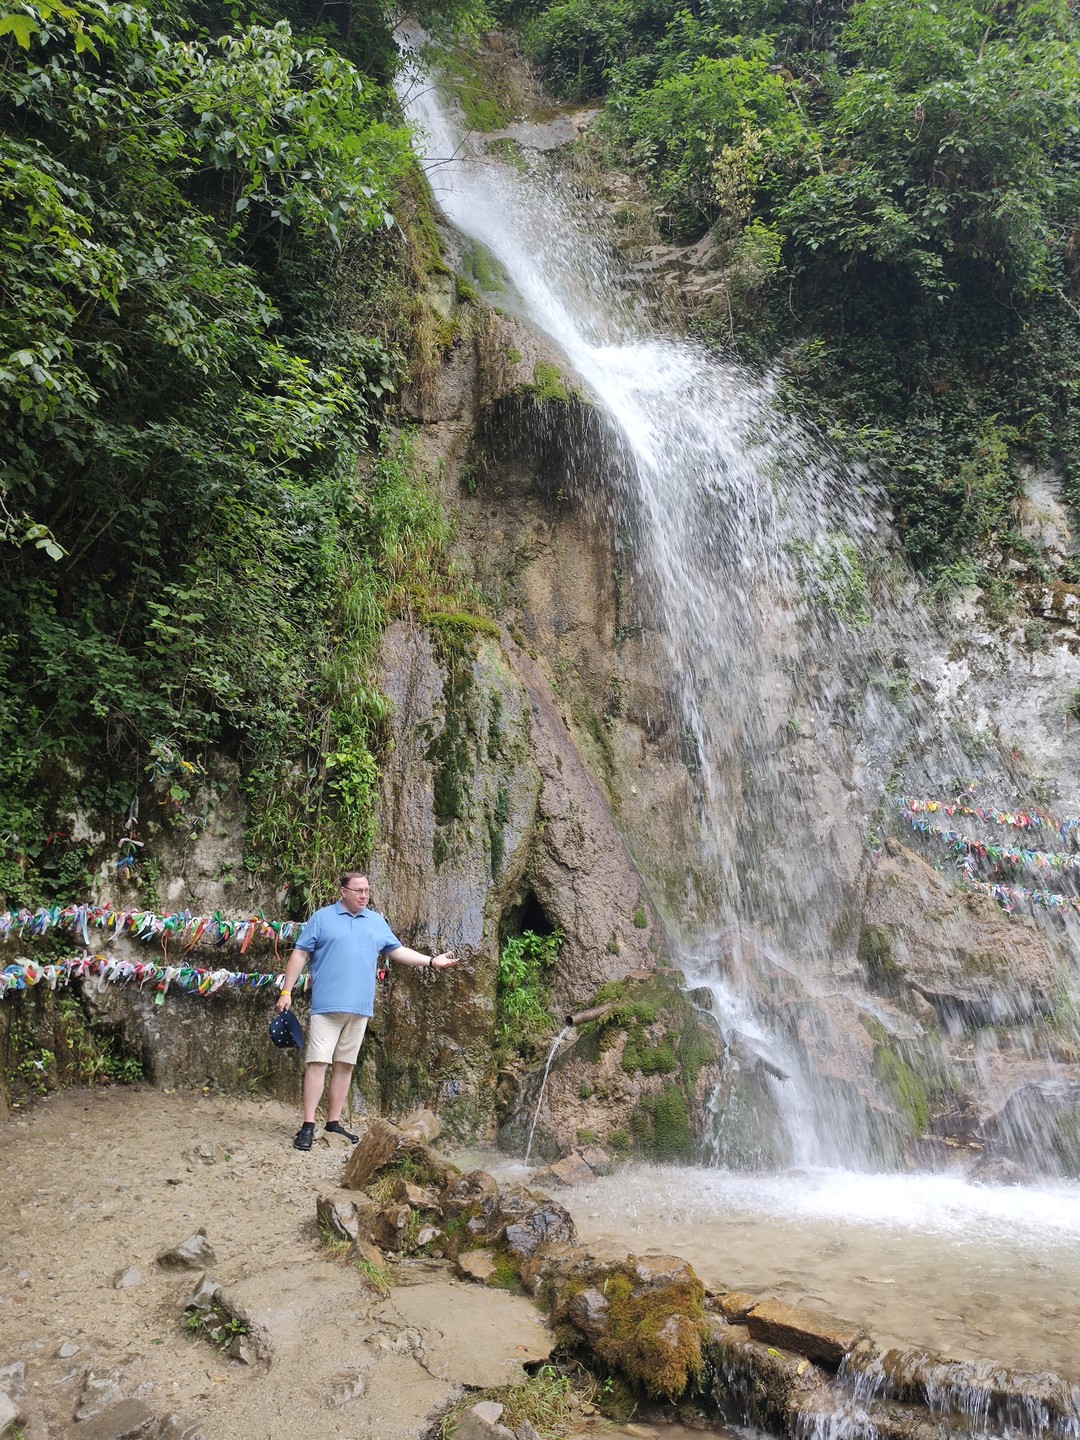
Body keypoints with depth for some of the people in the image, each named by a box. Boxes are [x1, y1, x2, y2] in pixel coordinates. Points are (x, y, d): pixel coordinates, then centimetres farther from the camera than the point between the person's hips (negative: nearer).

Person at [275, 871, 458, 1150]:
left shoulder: (377, 922, 14)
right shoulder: (322, 918, 1)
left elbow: (397, 951, 18)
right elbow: (299, 954, 0)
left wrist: (432, 961, 10)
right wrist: (286, 992, -5)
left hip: (360, 1008, 4)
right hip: (327, 1004, -4)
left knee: (345, 1065, 10)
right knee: (318, 1061, -7)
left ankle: (334, 1122, 19)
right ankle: (308, 1125, -3)